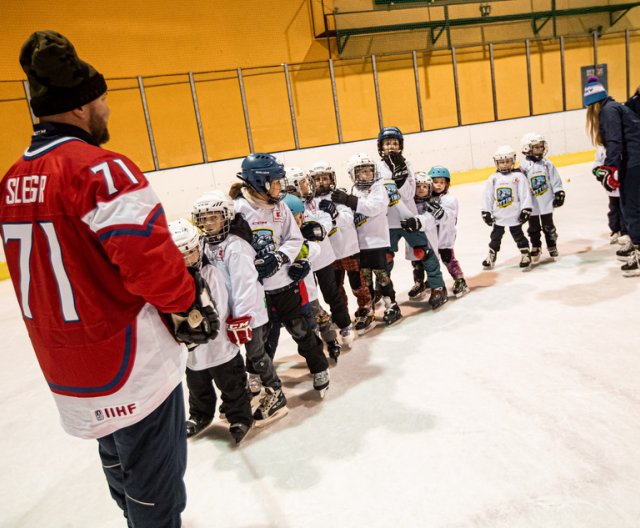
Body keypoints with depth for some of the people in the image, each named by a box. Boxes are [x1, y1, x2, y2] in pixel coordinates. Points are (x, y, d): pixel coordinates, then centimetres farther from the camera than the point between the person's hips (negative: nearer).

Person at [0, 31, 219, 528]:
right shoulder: (99, 167, -20)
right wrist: (191, 306, -10)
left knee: (122, 465, 27)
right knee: (154, 487, 10)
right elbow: (149, 258, -27)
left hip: (68, 368, 8)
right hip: (134, 366, -8)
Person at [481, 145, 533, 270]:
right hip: (498, 216, 3)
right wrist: (486, 212, 1)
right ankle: (491, 257, 25)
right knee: (495, 237, 13)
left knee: (518, 236, 7)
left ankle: (525, 255, 19)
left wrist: (526, 210, -10)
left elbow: (525, 194, -7)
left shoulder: (518, 176, -7)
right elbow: (488, 196, 3)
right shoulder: (493, 178, 0)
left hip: (514, 215, -3)